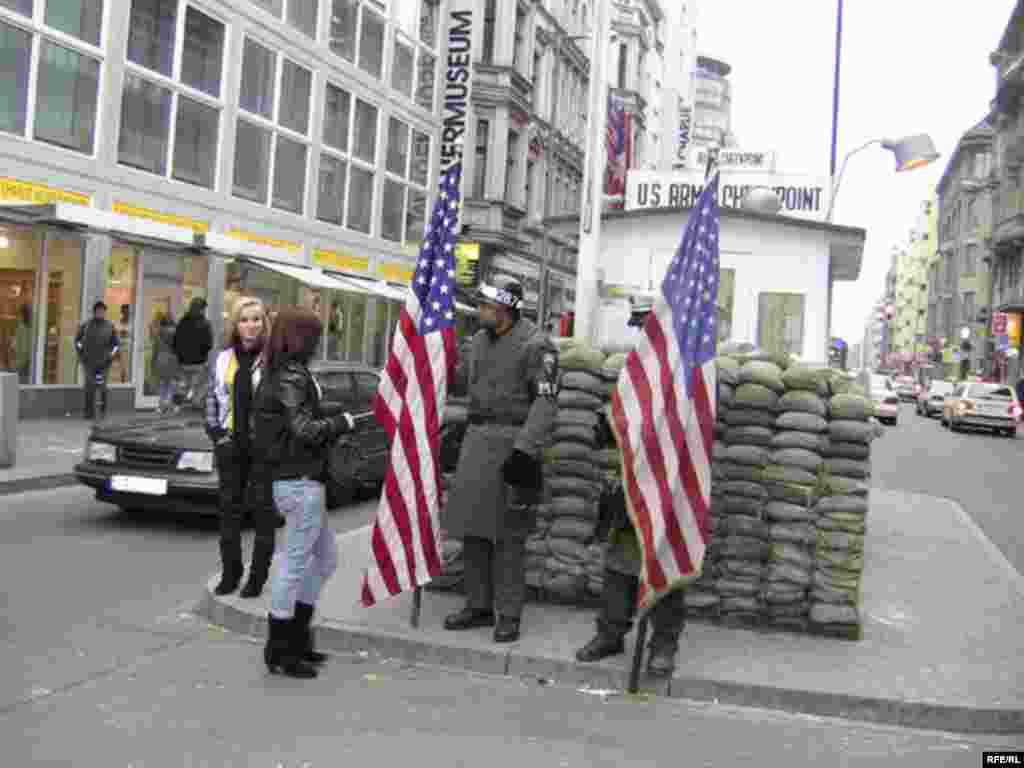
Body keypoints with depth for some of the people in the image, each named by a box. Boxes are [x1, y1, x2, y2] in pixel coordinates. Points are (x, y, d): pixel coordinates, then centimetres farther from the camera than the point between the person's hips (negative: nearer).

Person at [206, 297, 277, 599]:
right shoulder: (223, 360, 10)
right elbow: (212, 397, 16)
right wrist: (214, 429, 4)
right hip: (231, 444, 5)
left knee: (263, 511, 3)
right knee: (229, 508, 12)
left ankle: (257, 576, 13)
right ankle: (230, 572, 24)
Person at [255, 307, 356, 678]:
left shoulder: (280, 375, 14)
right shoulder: (292, 377, -15)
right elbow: (305, 430, -21)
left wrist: (333, 422, 10)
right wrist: (343, 421, -7)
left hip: (294, 479, 10)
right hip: (302, 482, -10)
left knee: (325, 558, 18)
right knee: (295, 564, -2)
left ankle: (296, 638, 25)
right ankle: (280, 650, 8)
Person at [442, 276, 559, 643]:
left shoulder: (536, 345, -11)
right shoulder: (480, 340, 13)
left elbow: (546, 401, -16)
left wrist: (523, 449, -25)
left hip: (513, 441, -7)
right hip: (477, 438, 7)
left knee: (508, 534, -2)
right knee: (472, 527, 8)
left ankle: (508, 615, 7)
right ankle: (479, 606, 19)